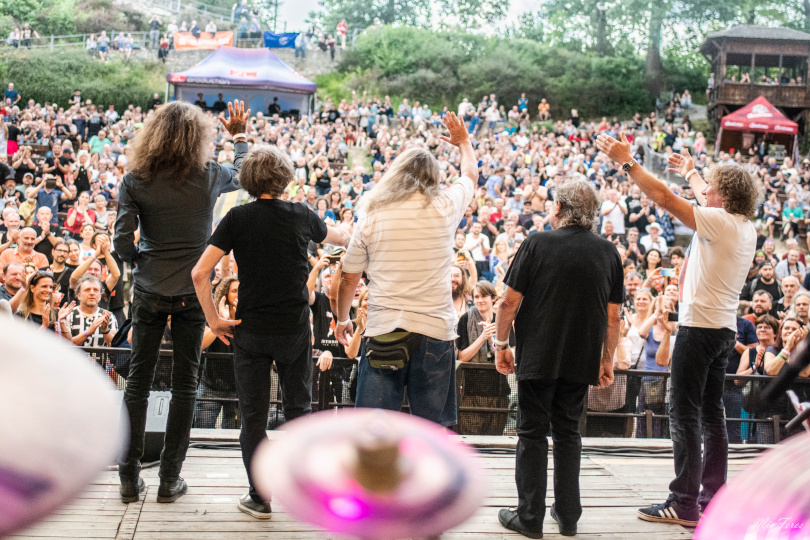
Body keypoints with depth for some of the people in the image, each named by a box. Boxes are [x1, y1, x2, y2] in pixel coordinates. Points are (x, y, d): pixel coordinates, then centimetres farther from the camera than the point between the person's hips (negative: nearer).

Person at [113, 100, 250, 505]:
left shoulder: (135, 181, -7)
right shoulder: (209, 176, -7)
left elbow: (122, 241, -10)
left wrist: (139, 262, 11)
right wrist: (239, 136, 31)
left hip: (149, 290, 1)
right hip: (193, 291, 0)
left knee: (138, 380, 10)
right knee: (184, 383, 7)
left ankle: (130, 476, 13)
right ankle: (170, 479, 11)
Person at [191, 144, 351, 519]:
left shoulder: (237, 218, -7)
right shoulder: (301, 216, -2)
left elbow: (200, 272, -15)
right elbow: (339, 237, 21)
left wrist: (213, 320, -6)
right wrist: (355, 234, 44)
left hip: (250, 330, -1)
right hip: (295, 329, 2)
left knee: (253, 416, 8)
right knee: (298, 408, 17)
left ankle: (260, 499, 14)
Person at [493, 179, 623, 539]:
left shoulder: (537, 244, -7)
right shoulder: (608, 252, 3)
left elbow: (510, 300, -8)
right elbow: (613, 315, 6)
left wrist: (501, 344, 3)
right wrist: (607, 359, 15)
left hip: (537, 357, -3)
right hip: (581, 360, 3)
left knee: (532, 434, 5)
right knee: (567, 433, 14)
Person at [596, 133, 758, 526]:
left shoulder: (719, 222, -14)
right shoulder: (745, 227, 10)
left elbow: (663, 197, -17)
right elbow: (709, 198, 31)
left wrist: (625, 160, -11)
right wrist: (690, 172, 46)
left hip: (699, 327, -9)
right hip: (724, 328, 9)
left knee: (685, 413, -6)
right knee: (711, 411, 14)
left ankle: (685, 505, -5)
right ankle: (714, 497, 18)